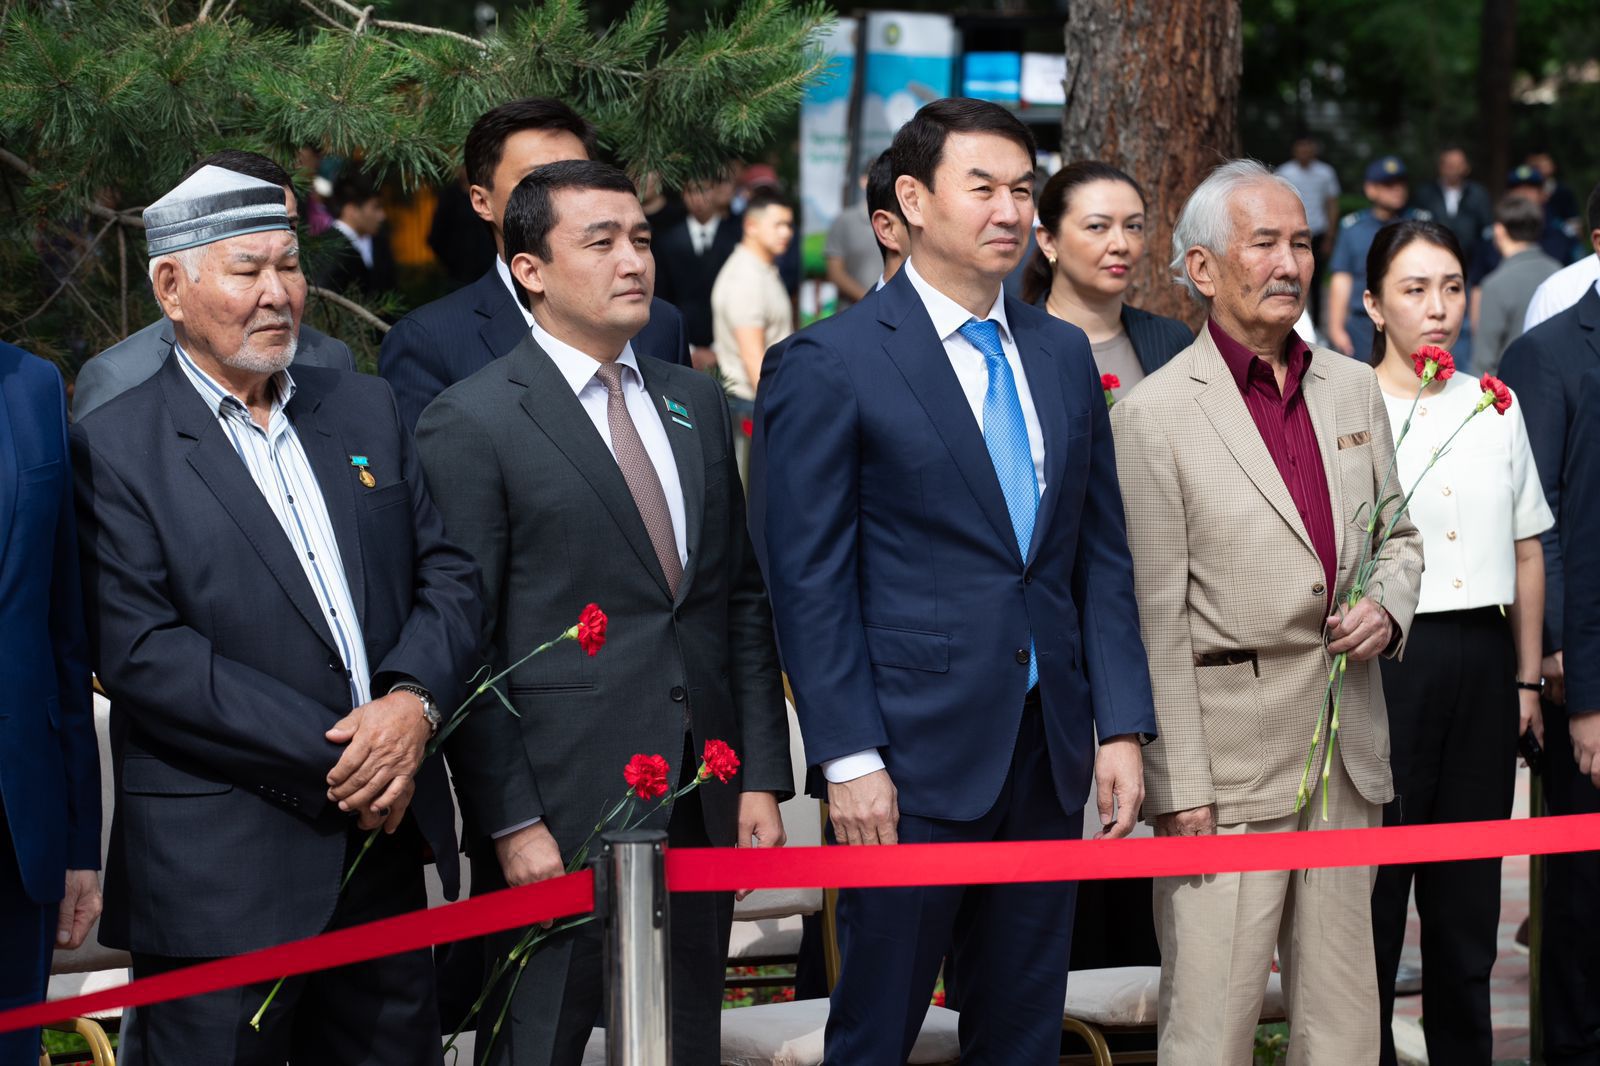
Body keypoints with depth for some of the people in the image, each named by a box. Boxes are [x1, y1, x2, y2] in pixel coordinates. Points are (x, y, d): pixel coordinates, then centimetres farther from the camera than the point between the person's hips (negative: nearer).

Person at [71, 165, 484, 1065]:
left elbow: (450, 578, 11)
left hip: (384, 845, 5)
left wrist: (413, 702, -11)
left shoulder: (367, 411, 14)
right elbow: (141, 653, -13)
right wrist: (331, 758, -16)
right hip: (217, 880, -5)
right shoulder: (116, 449, -4)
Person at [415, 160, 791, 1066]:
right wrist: (511, 823, -14)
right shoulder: (471, 423, -6)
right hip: (559, 821, -6)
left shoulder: (698, 405, 14)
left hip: (701, 803, 6)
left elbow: (744, 604, 15)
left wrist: (762, 778, 7)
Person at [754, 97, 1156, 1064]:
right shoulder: (835, 362, -6)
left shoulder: (1065, 355, 11)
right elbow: (810, 579, -8)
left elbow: (1103, 555, 13)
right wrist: (849, 759, -13)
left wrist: (1122, 727, 5)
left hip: (1049, 757, 5)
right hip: (913, 760, -5)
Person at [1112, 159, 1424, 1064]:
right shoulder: (1156, 415, -7)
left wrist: (1389, 610, -1)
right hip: (1228, 743, -6)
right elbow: (1156, 617, -9)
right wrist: (1183, 784, -12)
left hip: (1348, 741, 6)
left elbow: (1399, 537, 23)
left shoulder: (1354, 388, 12)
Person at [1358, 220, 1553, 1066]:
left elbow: (1526, 553, 13)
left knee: (1468, 888, 9)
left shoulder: (1494, 408, 10)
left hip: (1481, 657, 4)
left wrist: (1526, 678, 10)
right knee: (1374, 881, -1)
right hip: (1388, 654, -4)